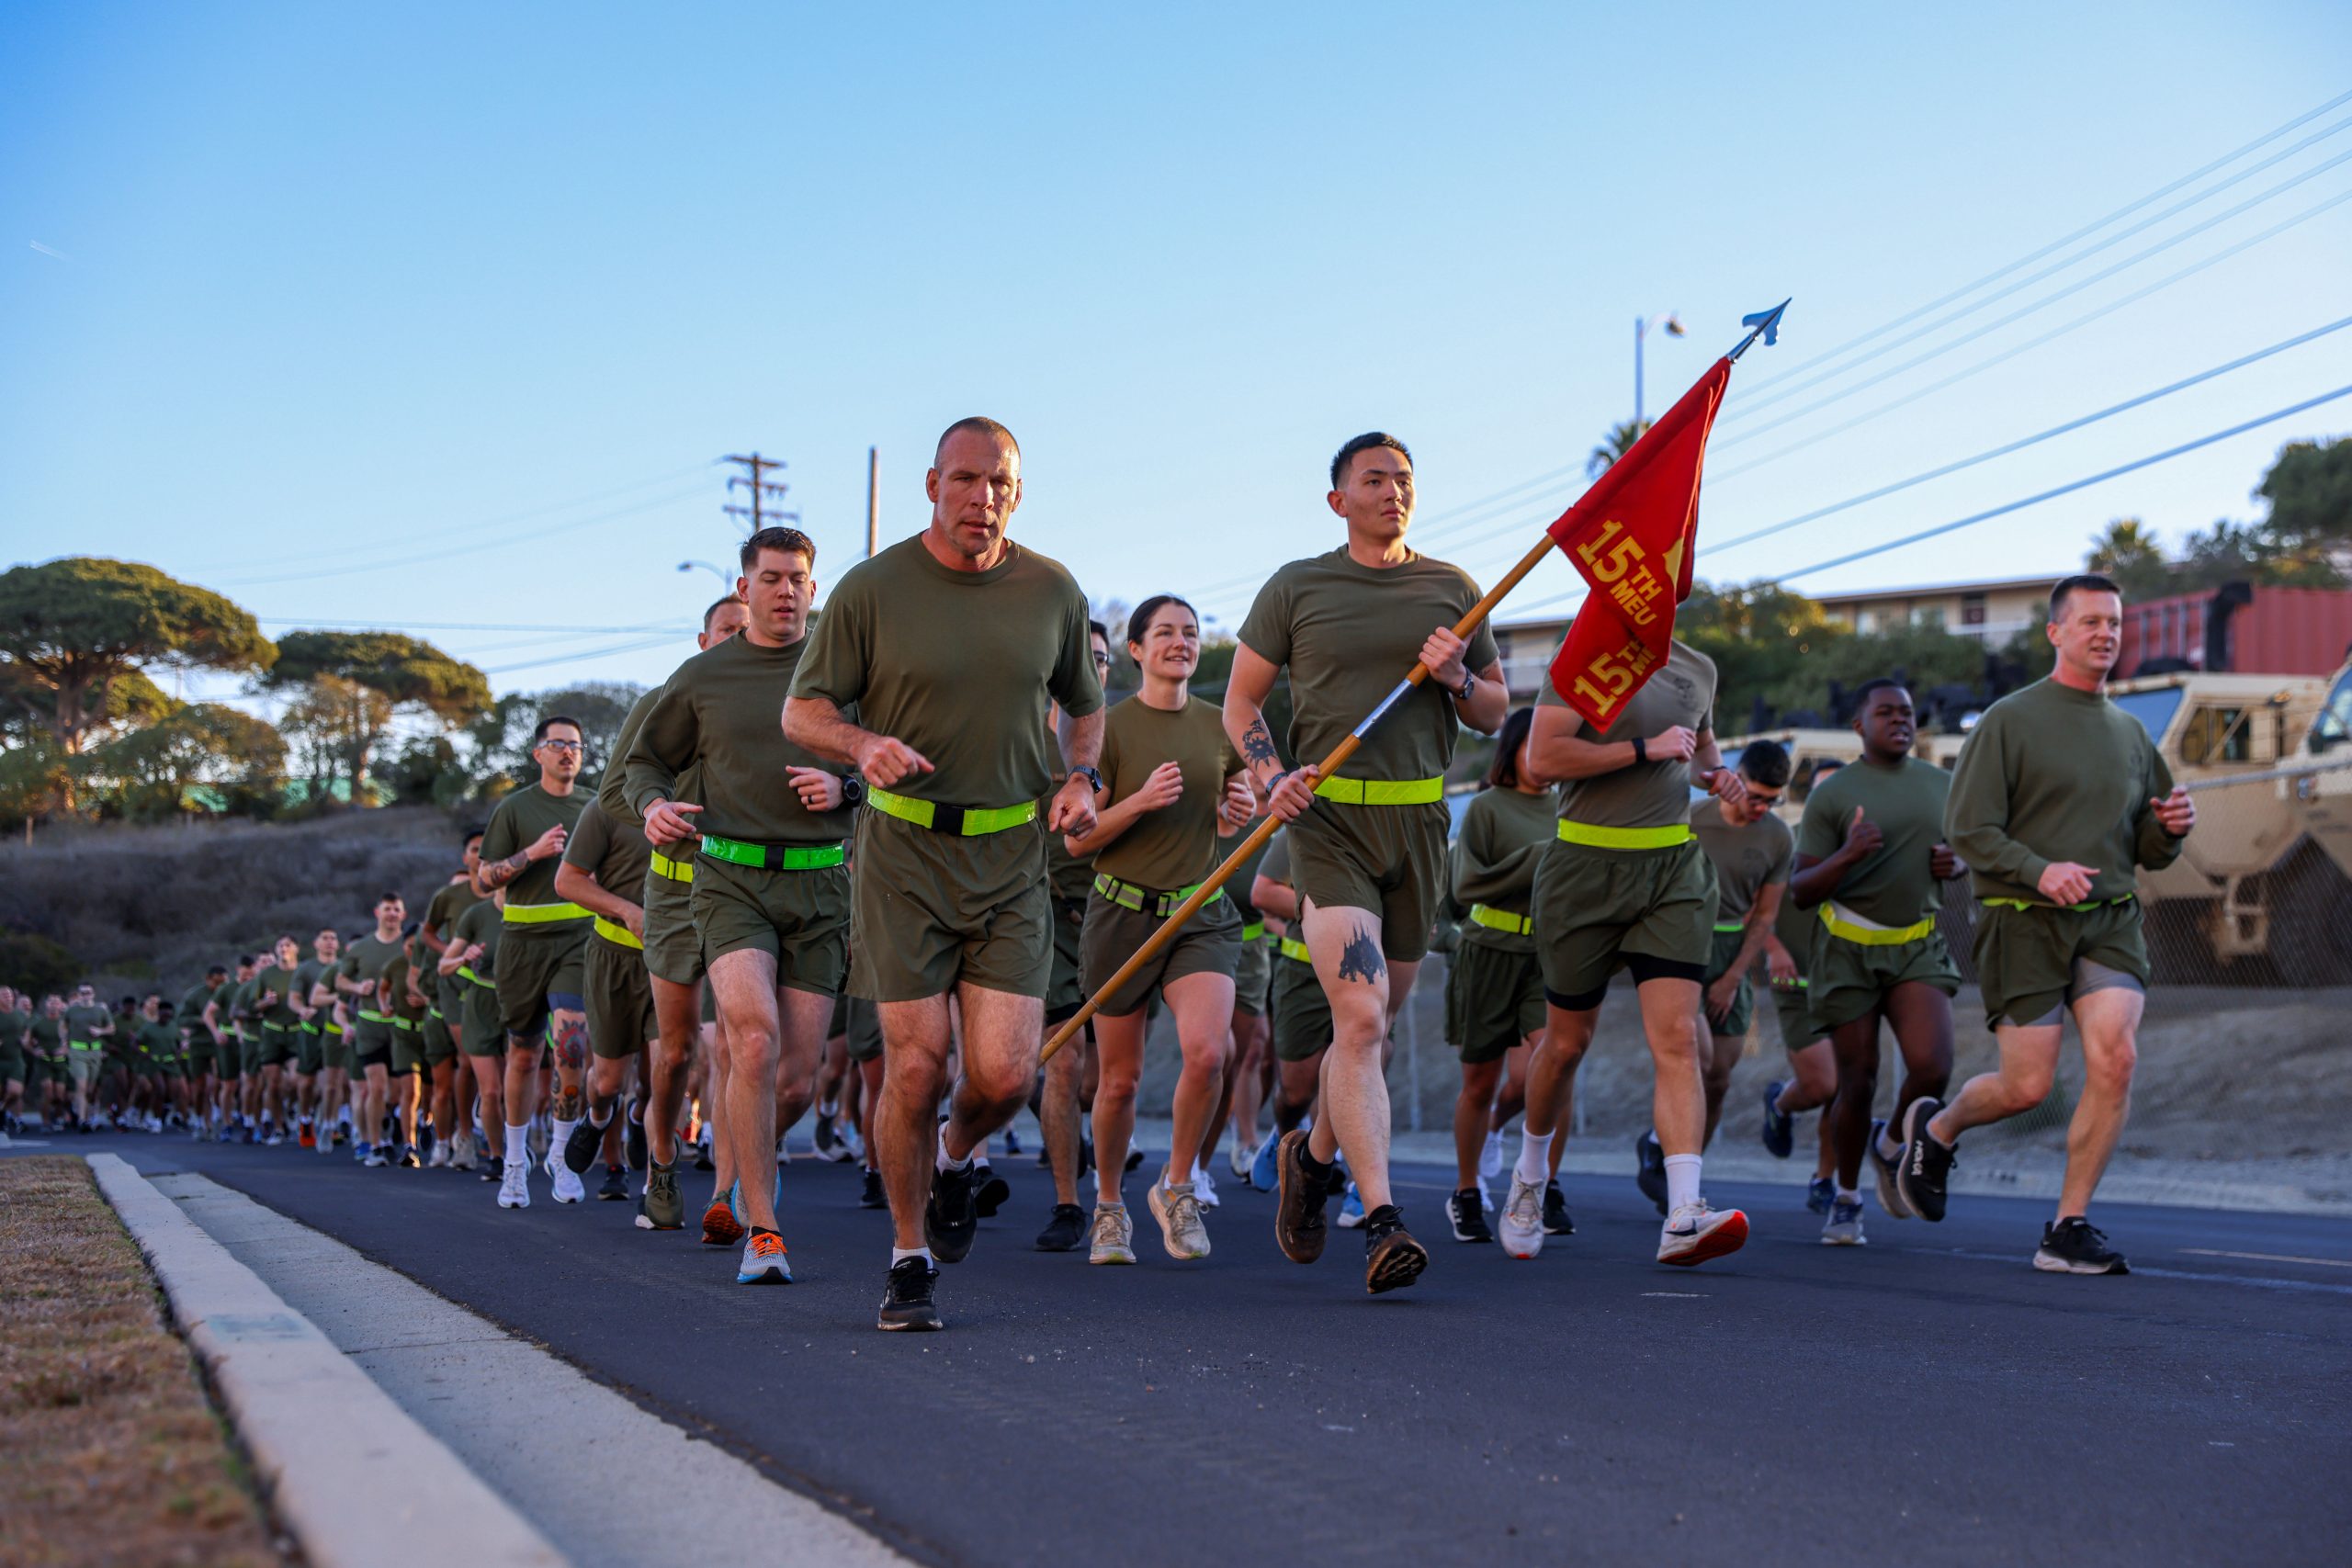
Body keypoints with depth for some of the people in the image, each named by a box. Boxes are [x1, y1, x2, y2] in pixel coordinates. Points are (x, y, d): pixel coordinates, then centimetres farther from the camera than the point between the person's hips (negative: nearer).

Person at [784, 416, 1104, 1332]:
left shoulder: (1052, 592, 6)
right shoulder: (872, 589, -3)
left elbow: (1085, 706, 21)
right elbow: (802, 712, 2)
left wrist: (1081, 778, 1)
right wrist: (865, 744, -19)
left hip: (1013, 858, 2)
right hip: (904, 853, -2)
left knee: (1004, 1076, -7)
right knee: (915, 1066, -5)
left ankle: (955, 1160, 29)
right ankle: (910, 1261, 13)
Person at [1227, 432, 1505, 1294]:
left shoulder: (1453, 590, 12)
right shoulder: (1296, 587, 5)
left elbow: (1495, 713, 17)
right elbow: (1240, 702, 9)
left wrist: (1457, 679, -5)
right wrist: (1273, 778, -9)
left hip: (1419, 822, 4)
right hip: (1328, 818, -4)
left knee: (1375, 1021, 12)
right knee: (1359, 1015, -17)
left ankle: (1313, 1154, 38)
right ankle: (1382, 1222, -20)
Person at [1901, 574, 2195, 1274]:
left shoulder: (2131, 734, 15)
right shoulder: (2008, 721, -2)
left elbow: (2148, 851, 20)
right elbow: (1966, 828, -8)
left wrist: (2172, 827, -3)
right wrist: (2040, 872, -22)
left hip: (2110, 920, 4)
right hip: (2024, 924, -4)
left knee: (2115, 1057, -17)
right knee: (2027, 1086, -5)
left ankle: (2069, 1226, -6)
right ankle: (1936, 1127, 29)